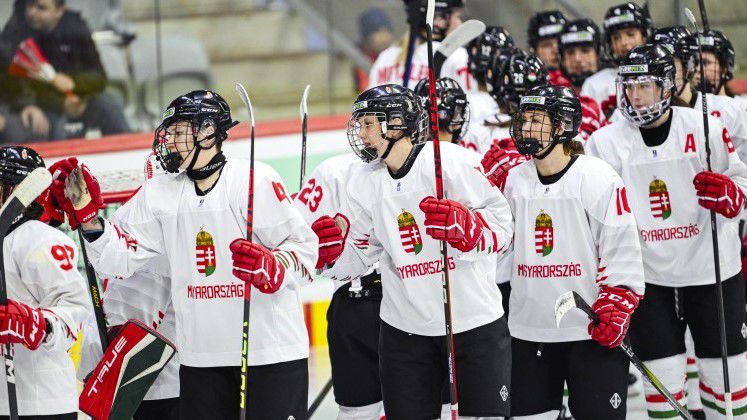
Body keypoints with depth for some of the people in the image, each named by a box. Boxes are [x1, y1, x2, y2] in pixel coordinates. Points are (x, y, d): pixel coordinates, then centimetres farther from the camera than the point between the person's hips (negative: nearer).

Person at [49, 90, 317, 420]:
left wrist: (271, 268, -28)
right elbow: (122, 258, 9)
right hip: (200, 356, 5)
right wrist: (87, 216, -4)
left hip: (272, 352, -5)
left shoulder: (254, 181, -8)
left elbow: (304, 247, -9)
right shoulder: (159, 194, 10)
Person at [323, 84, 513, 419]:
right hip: (405, 327, 5)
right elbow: (356, 256, 11)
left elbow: (500, 224, -14)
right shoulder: (364, 183, 8)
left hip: (475, 324, -5)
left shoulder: (451, 161, -11)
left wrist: (462, 225, -33)